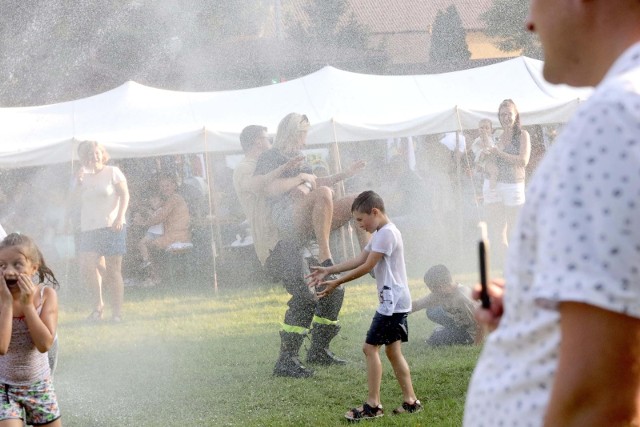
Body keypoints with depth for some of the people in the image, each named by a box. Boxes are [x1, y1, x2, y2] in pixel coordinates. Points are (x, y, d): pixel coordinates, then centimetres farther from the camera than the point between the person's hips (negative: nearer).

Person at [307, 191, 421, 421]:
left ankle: (373, 405, -7)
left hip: (392, 302, -11)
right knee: (393, 351, 12)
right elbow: (359, 259, 17)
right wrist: (328, 270, 10)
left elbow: (367, 266, -18)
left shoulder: (386, 233, -16)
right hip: (395, 302, 11)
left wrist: (337, 282, -14)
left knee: (371, 347, -8)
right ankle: (410, 401, 14)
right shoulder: (380, 234, 17)